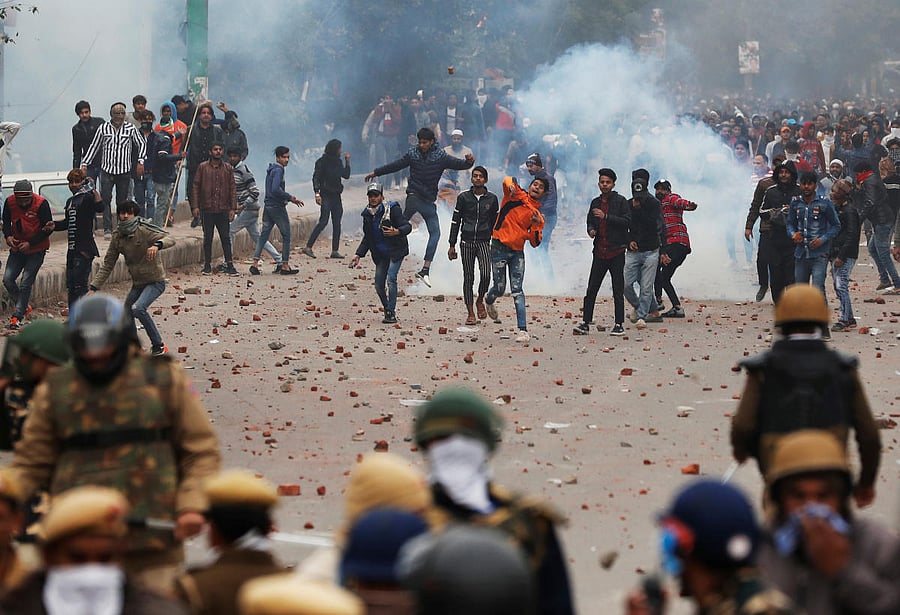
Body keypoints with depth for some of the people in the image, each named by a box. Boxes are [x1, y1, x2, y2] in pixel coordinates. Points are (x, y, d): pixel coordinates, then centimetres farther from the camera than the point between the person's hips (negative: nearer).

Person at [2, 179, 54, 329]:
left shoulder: (41, 204, -20)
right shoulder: (9, 202, -7)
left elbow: (47, 229, -14)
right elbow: (6, 222, 10)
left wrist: (30, 243, -20)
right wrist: (8, 236, -11)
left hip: (36, 250, -5)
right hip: (17, 247, 5)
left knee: (26, 283, -9)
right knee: (7, 279, -2)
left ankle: (17, 316, 0)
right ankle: (24, 307, 19)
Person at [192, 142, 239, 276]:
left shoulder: (228, 168, 8)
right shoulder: (203, 167, 3)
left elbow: (233, 188, 8)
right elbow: (195, 187, 3)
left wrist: (233, 208, 1)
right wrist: (195, 206, -5)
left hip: (223, 210, 1)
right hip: (207, 209, -1)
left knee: (226, 238, -1)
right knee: (208, 238, 4)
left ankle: (229, 265, 1)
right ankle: (207, 265, 12)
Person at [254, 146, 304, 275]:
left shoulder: (271, 170, 16)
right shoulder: (278, 170, -14)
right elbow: (276, 189, -25)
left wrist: (291, 199, 18)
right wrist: (290, 197, -14)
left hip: (268, 206, 9)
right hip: (277, 206, -9)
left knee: (264, 235, 7)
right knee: (286, 236, 1)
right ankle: (285, 266, 2)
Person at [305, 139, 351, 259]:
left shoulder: (337, 161, 14)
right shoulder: (323, 161, -6)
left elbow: (346, 175, 14)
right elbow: (316, 177, -10)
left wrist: (347, 161, 9)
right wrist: (317, 193, -19)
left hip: (336, 196, 7)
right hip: (326, 195, -7)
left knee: (337, 224, 3)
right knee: (323, 221, -14)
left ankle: (335, 251, 5)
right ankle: (308, 247, -12)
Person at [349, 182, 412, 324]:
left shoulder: (392, 209, -14)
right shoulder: (367, 214, 5)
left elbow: (408, 226, -18)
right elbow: (367, 238, 15)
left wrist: (397, 231, -39)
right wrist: (358, 255, 7)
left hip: (396, 251, -6)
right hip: (380, 254, 6)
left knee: (391, 278, -20)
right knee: (379, 285, 4)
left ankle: (391, 313, -17)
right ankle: (388, 311, 20)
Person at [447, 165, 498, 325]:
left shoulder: (492, 199, 7)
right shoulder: (463, 197, 5)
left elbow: (495, 224, 13)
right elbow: (455, 222, 7)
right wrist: (452, 245, 4)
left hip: (484, 242, 0)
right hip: (467, 242, 1)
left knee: (485, 274, -18)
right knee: (468, 278, 1)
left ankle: (480, 301, 9)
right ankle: (470, 313, 7)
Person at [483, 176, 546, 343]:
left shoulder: (538, 215, 11)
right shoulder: (517, 196, 1)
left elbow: (535, 243, 7)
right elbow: (508, 181, -20)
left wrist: (536, 226, -9)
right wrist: (510, 184, -42)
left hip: (517, 252, 3)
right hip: (499, 249, -3)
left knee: (517, 290, -6)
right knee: (500, 289, 5)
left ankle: (523, 330, -10)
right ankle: (489, 300, 42)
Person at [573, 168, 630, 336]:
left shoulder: (620, 201, -2)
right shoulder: (595, 203, 14)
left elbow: (627, 221, -12)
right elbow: (590, 222, 22)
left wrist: (606, 217, -19)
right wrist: (591, 230, -1)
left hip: (616, 252, -4)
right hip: (599, 251, 4)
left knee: (618, 290, 1)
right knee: (591, 289, 1)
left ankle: (618, 324, 7)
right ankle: (585, 323, 4)